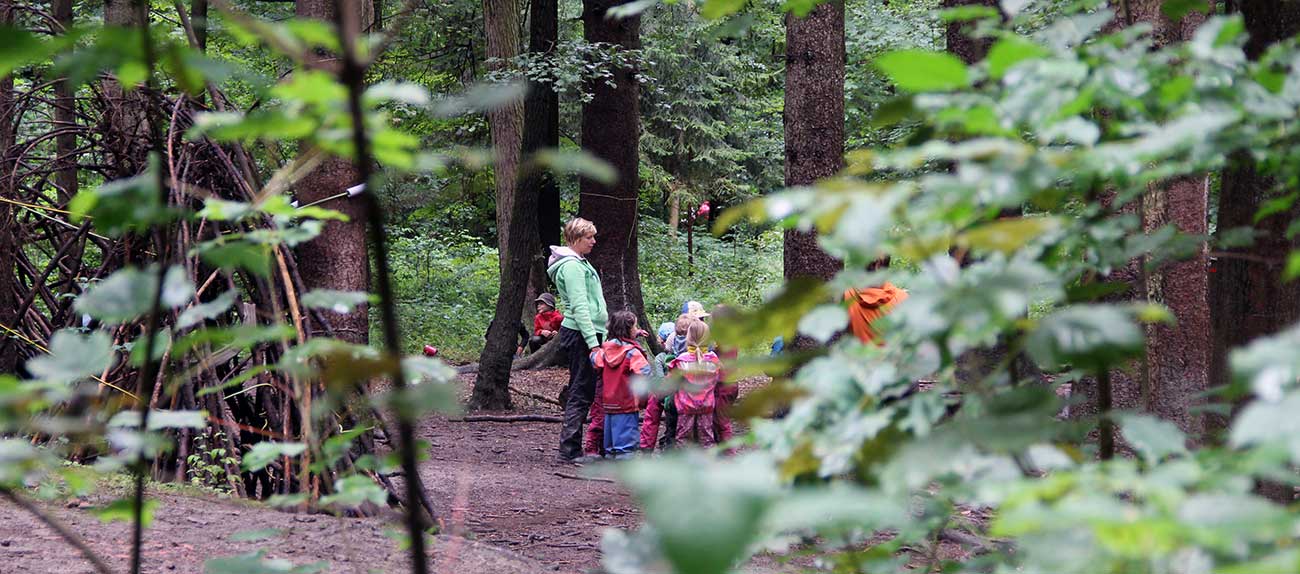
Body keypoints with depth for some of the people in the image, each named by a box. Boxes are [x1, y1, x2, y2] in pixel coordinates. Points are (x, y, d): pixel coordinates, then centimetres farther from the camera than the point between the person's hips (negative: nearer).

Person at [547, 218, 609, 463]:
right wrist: (593, 342, -23)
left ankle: (570, 446, 15)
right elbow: (580, 307, -20)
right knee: (581, 392, -10)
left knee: (582, 391, 12)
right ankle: (570, 450, -9)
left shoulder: (580, 263, 20)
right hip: (580, 333, -10)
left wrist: (601, 335, 21)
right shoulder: (572, 266, -13)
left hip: (589, 332, 10)